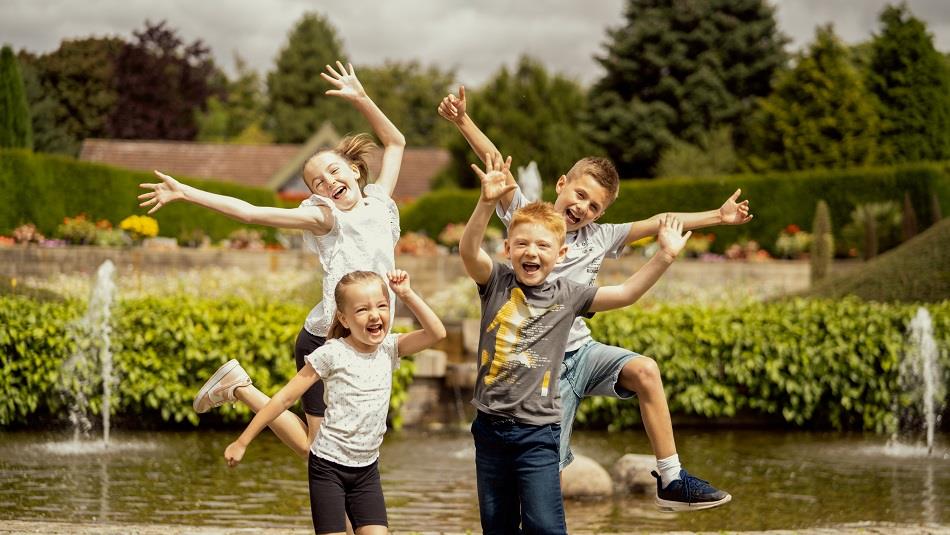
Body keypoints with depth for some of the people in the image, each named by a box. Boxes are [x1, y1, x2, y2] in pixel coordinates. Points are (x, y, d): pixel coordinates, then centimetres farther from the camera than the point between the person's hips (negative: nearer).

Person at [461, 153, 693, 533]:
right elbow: (468, 249, -20)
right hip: (490, 427, 2)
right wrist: (487, 203, -36)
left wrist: (664, 257, -15)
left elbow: (625, 293, -3)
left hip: (537, 433, -1)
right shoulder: (496, 283, -2)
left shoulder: (566, 295, 1)